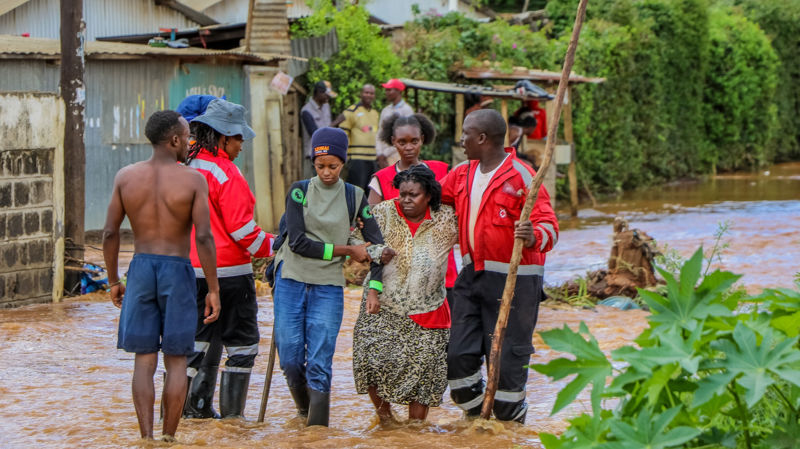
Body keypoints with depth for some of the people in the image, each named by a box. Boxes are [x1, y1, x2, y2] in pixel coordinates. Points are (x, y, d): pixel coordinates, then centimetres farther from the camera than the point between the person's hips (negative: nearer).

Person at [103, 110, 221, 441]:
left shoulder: (126, 176, 0)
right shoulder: (194, 180, -9)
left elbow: (110, 233, 1)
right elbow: (204, 237, -14)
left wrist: (113, 281, 12)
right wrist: (213, 290, -9)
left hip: (140, 270, 2)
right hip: (178, 275, -2)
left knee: (144, 361, 4)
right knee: (176, 362, 7)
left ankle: (146, 441, -5)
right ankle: (168, 441, 5)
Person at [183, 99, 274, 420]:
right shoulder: (225, 172, -15)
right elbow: (242, 229, -16)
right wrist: (272, 247, -2)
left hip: (192, 270, 7)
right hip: (229, 271, -7)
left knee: (203, 337, 17)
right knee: (242, 343, 3)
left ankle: (196, 407, 15)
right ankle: (232, 413, 2)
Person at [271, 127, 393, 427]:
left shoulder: (354, 197, 5)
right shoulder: (299, 191, 0)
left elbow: (378, 245, 7)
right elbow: (297, 242, -9)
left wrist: (374, 288, -4)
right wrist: (345, 250, -9)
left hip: (328, 288, 0)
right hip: (291, 282, 0)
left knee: (319, 364, -7)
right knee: (290, 360, 2)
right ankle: (305, 411, 27)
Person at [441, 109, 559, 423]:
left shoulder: (521, 177, -14)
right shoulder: (463, 174, 10)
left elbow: (548, 225, -20)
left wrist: (535, 237, -43)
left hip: (512, 279, -8)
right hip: (472, 275, 8)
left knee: (507, 356, -3)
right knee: (458, 354, 7)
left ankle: (511, 421, 12)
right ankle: (475, 417, 24)